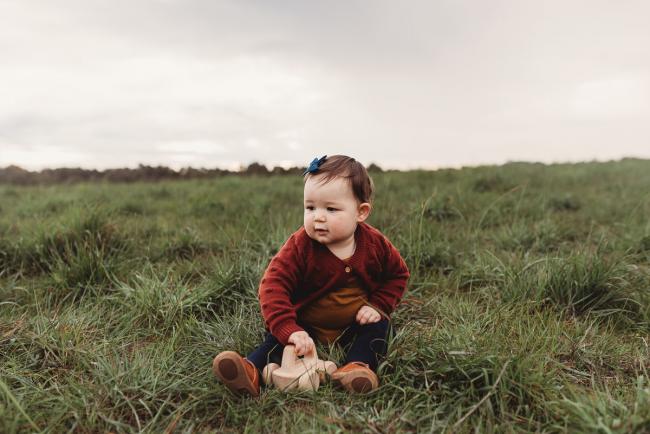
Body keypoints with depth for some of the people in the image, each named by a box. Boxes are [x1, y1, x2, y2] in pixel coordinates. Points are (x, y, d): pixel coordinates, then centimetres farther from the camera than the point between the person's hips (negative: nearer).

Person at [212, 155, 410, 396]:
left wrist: (378, 306, -11)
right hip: (306, 325, -2)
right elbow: (273, 286, -31)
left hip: (355, 327, 2)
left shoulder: (375, 244, -13)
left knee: (379, 326, -19)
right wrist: (289, 330, -45)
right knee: (278, 335, -21)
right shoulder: (299, 246, -22)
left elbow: (398, 274, 4)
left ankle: (358, 365, -37)